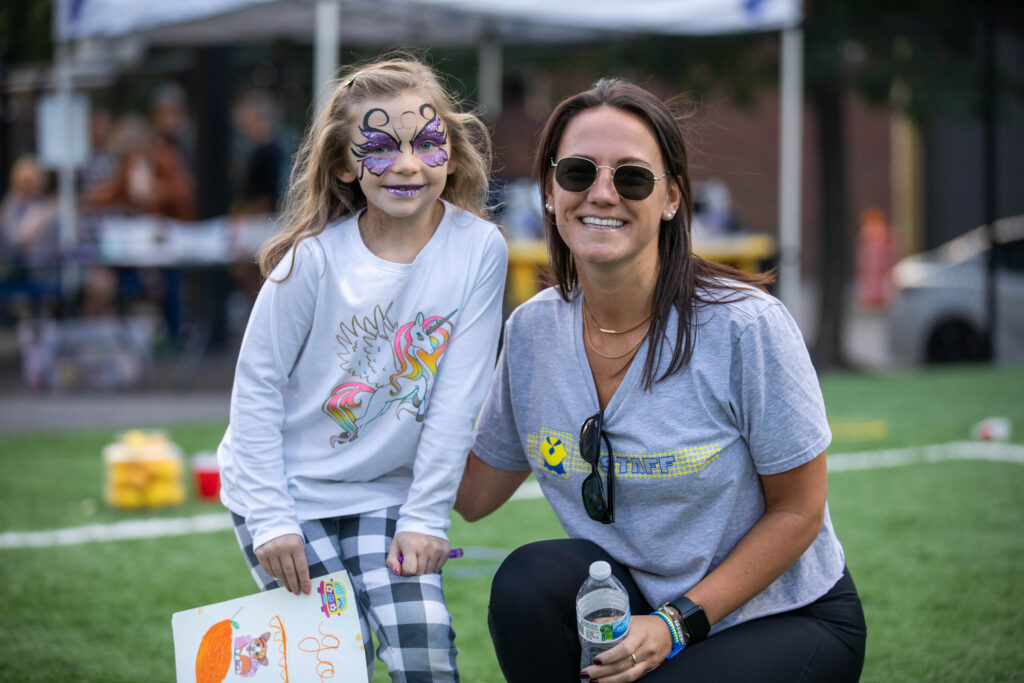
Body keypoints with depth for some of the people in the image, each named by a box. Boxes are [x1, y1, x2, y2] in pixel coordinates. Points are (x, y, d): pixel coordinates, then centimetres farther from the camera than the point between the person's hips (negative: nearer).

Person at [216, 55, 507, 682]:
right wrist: (270, 519, -12)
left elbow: (457, 397, -10)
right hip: (286, 487, -2)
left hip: (383, 494, 2)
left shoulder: (477, 249, -13)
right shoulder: (316, 257, -17)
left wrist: (425, 517, -9)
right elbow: (256, 386, -9)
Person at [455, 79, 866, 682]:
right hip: (640, 603, 4)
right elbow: (472, 493, 5)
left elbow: (797, 510, -12)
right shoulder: (532, 331, -3)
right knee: (528, 581, -26)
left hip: (787, 619, -4)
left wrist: (678, 624, -19)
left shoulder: (746, 326, -19)